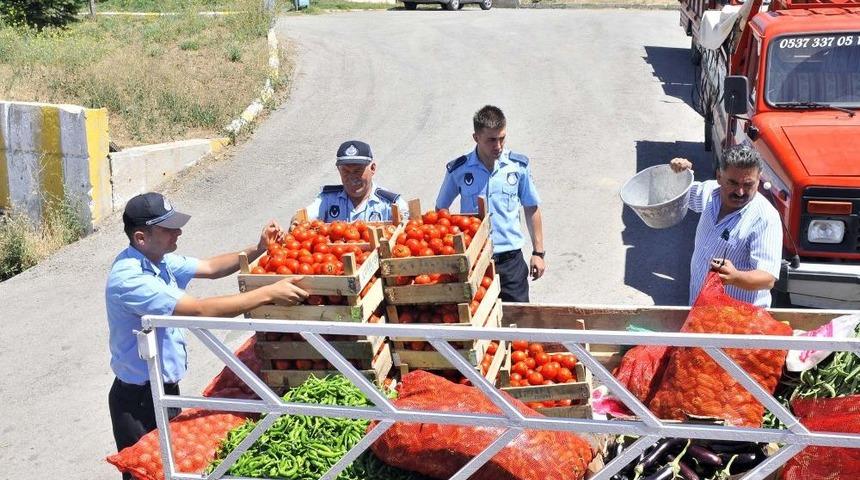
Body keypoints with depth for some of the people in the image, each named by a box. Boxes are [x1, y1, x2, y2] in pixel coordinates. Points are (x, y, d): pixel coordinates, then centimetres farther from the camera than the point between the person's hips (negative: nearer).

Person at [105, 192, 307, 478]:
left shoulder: (160, 260, 0)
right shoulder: (130, 279, -29)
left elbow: (211, 268, 10)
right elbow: (201, 310, -34)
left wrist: (257, 250, -6)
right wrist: (268, 293, -32)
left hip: (165, 387, 9)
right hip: (139, 399, -9)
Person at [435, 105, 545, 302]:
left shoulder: (519, 165, -2)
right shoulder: (458, 170, -4)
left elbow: (531, 208, 8)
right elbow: (441, 210, 9)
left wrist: (538, 252, 8)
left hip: (510, 258, 1)